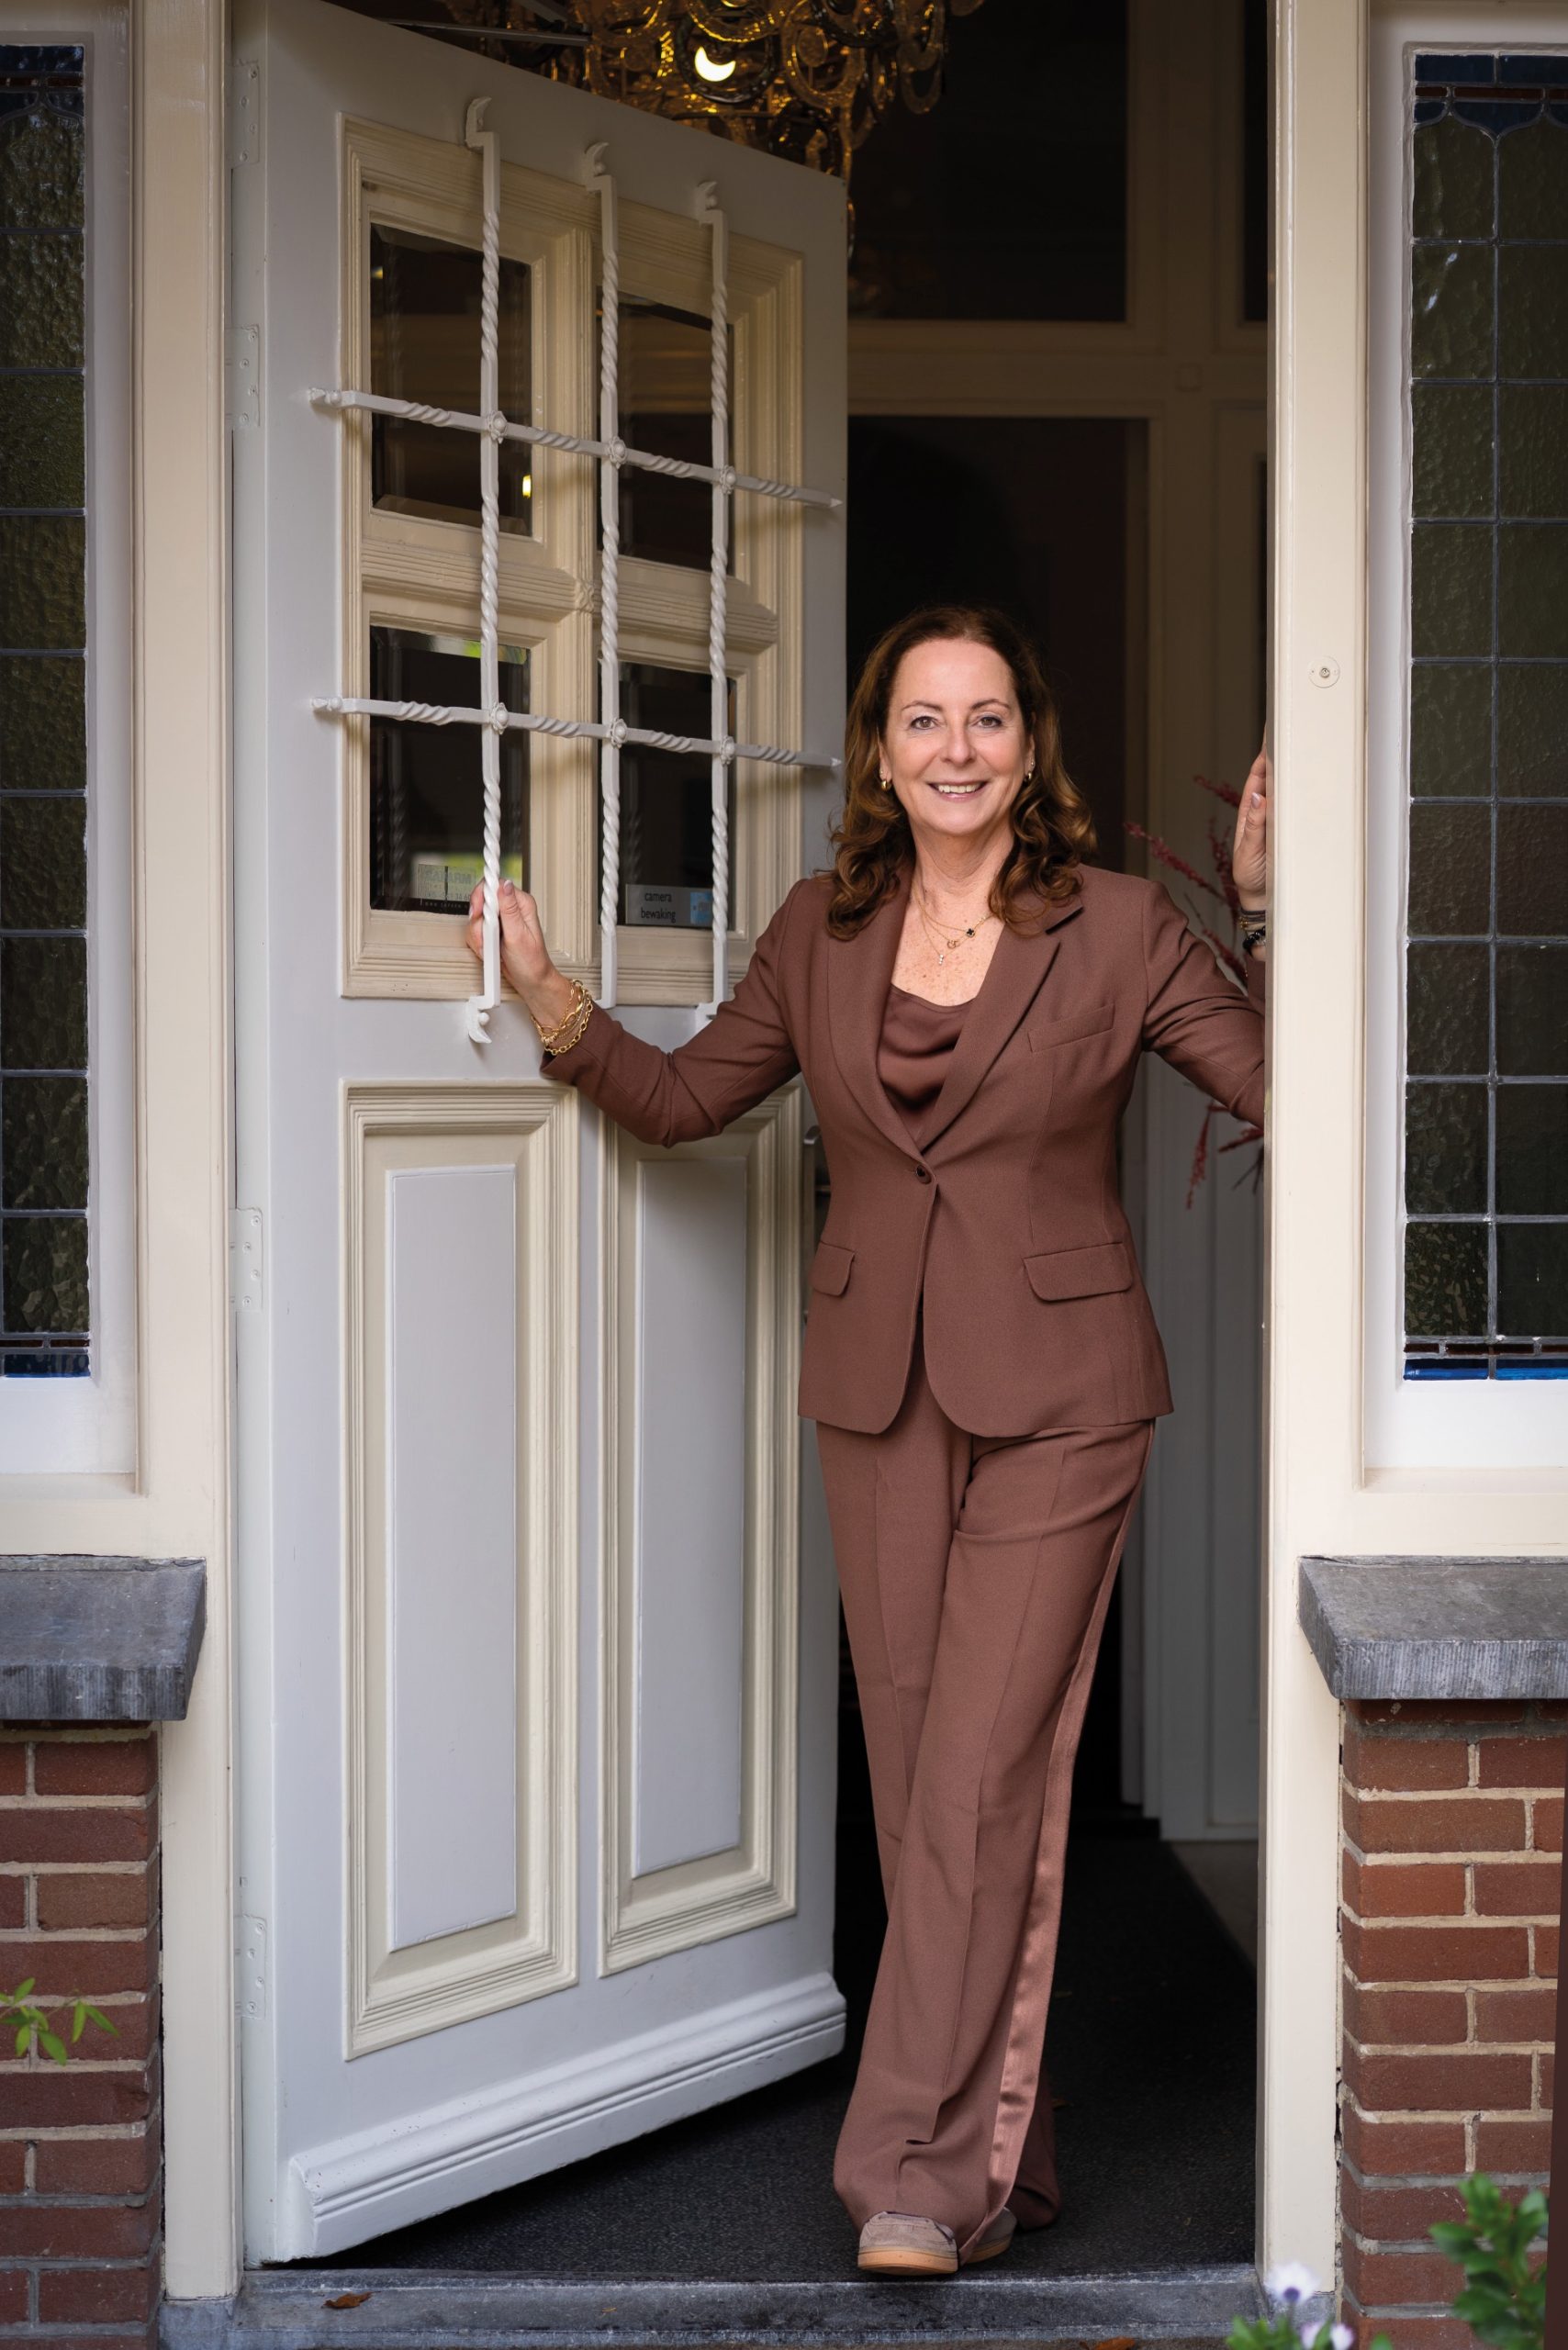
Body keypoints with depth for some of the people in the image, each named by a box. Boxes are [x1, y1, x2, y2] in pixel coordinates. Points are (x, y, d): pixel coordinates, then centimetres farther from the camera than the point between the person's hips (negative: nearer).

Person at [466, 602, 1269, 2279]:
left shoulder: (1119, 930, -4)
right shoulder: (823, 932, 7)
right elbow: (687, 1097, 16)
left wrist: (1274, 913, -14)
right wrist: (550, 1001, 4)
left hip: (1054, 1399, -4)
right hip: (878, 1395, 4)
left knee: (984, 1775, -8)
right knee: (919, 1777, 7)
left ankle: (923, 2174, -2)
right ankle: (999, 2144, 20)